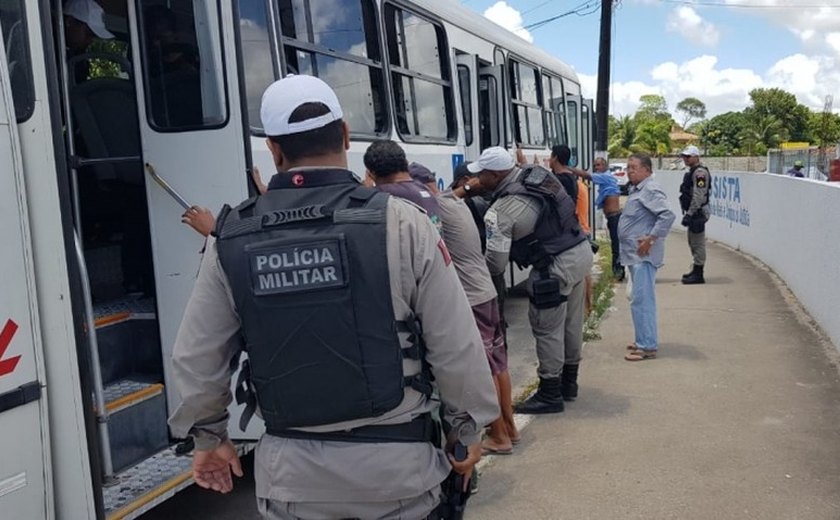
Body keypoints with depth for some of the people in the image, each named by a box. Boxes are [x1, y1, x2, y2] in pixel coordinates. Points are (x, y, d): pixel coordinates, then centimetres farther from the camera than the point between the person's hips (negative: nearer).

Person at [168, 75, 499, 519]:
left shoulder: (232, 239, -6)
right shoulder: (400, 222, -14)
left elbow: (195, 357, 2)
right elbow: (457, 349, -10)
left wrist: (209, 435, 19)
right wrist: (467, 431, 6)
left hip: (291, 469, 2)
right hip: (394, 459, -1)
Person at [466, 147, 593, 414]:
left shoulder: (500, 211, -18)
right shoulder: (538, 174, 3)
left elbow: (496, 264, -17)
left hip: (557, 266, -9)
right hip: (582, 251, 9)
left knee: (548, 330, 4)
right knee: (572, 324, 19)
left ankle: (550, 395, 15)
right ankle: (568, 382, 35)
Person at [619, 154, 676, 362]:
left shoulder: (650, 190, -14)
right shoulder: (636, 190, 18)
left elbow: (667, 215, -26)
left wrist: (651, 239, -24)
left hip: (643, 255, -11)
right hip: (635, 255, 11)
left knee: (641, 300, -9)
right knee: (639, 298, 17)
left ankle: (647, 346, -4)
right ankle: (644, 340, 27)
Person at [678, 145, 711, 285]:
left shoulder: (700, 172, -16)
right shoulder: (691, 172, 17)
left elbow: (698, 196, -23)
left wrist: (689, 214, -24)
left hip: (698, 213, -11)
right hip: (693, 213, 11)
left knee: (698, 243, -7)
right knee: (693, 242, 18)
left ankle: (698, 275, -4)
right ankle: (695, 270, 29)